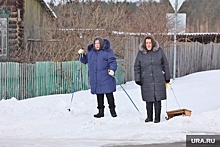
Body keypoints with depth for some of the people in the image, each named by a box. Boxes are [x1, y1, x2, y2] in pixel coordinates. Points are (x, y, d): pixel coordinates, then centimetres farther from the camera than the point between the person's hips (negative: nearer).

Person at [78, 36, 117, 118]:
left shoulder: (108, 51, -2)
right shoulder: (91, 52, 15)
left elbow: (112, 61, -9)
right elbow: (85, 60, 26)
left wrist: (112, 69, -26)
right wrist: (82, 54, 8)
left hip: (106, 78, -5)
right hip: (95, 79, 5)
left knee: (109, 94, -4)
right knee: (99, 95, 8)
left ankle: (112, 110, 8)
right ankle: (101, 111, 15)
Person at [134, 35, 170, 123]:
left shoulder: (159, 51, 2)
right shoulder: (141, 53, 2)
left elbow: (165, 64, 9)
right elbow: (137, 67, 9)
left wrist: (167, 77, 9)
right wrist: (137, 79, 3)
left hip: (158, 80, -1)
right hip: (146, 81, 1)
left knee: (157, 99, -1)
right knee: (149, 100, 5)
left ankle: (157, 117, 8)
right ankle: (149, 117, 20)